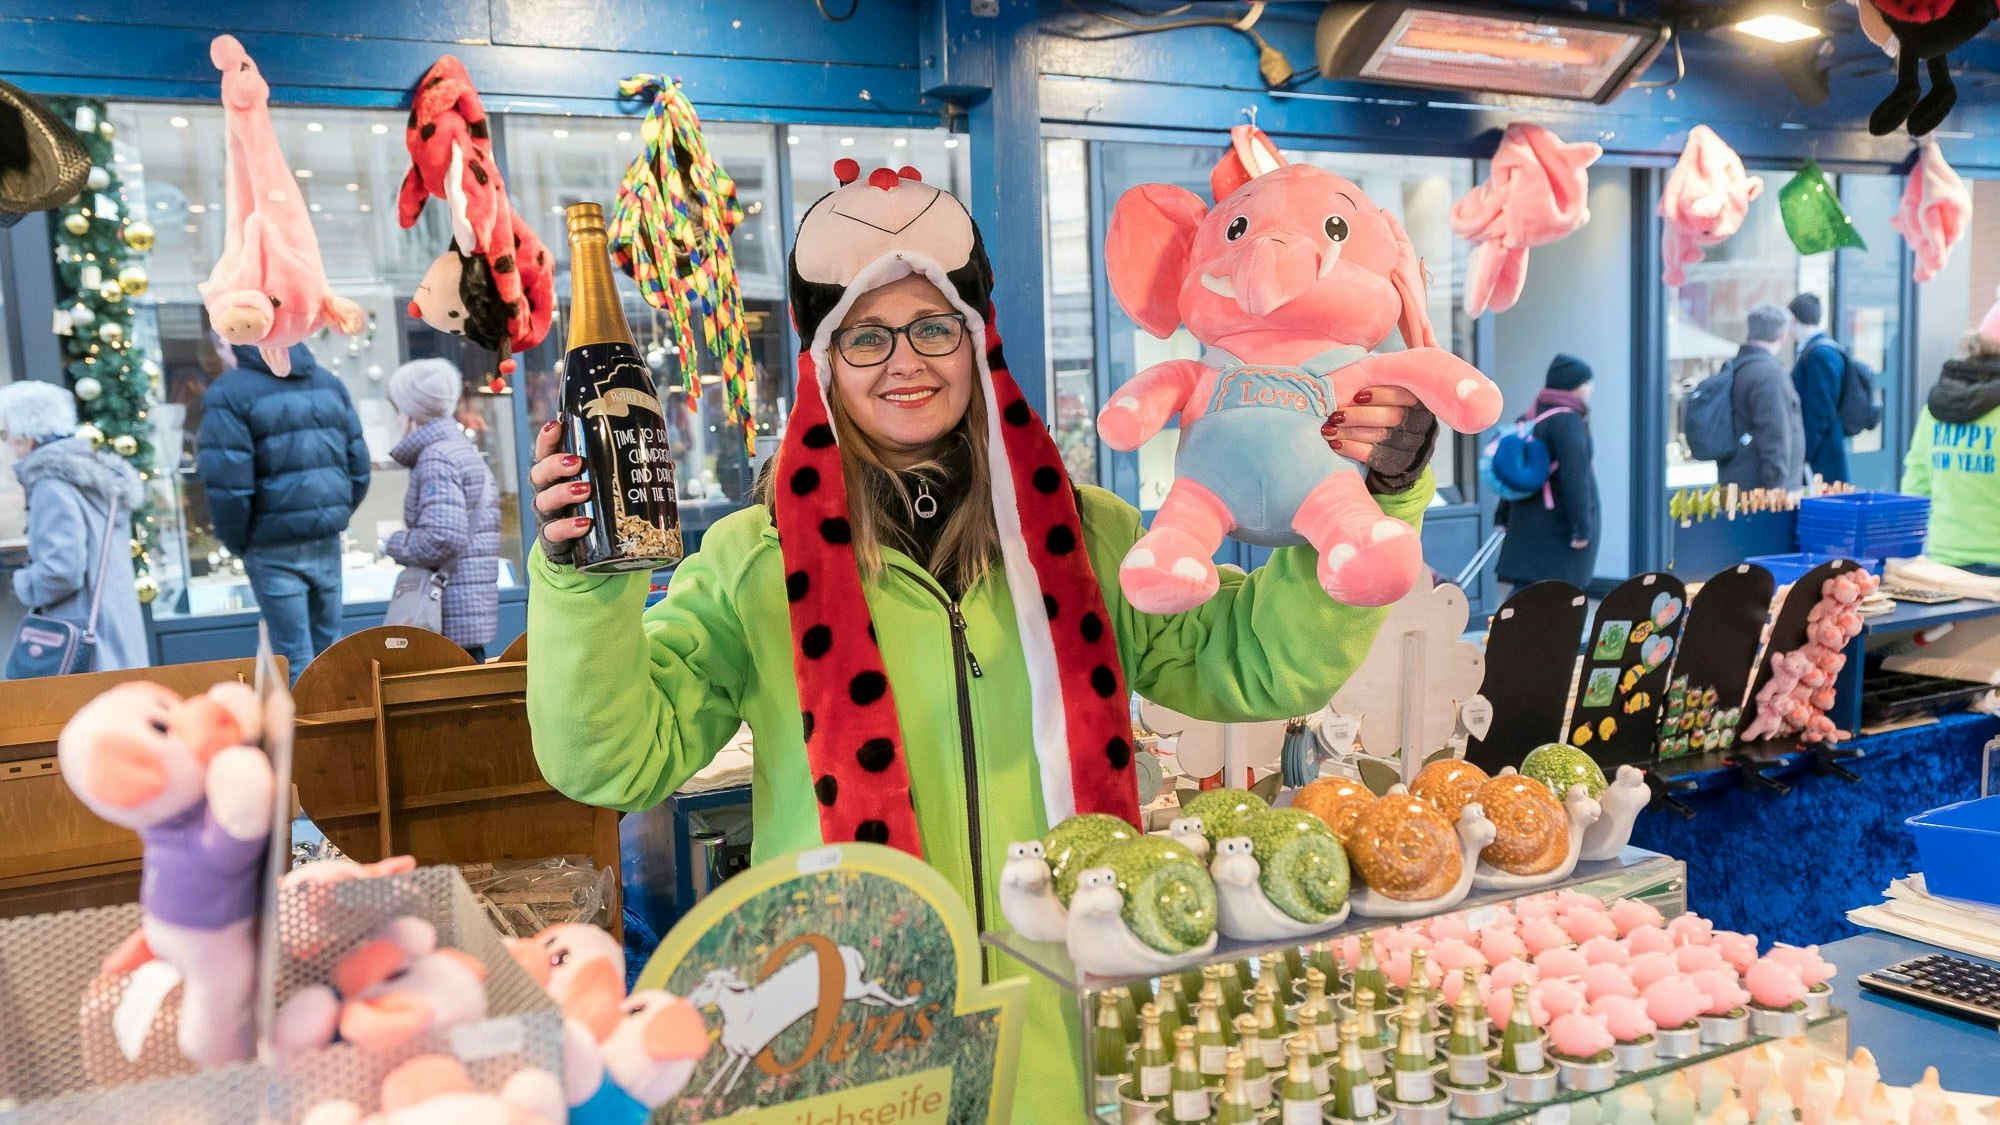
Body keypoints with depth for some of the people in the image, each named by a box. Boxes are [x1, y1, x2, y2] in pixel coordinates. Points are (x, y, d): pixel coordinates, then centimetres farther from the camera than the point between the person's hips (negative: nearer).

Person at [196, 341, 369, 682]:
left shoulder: (229, 393, -9)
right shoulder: (329, 383, 10)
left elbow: (228, 486, -15)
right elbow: (359, 467, 9)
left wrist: (236, 543, -2)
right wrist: (334, 519, 16)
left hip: (274, 548, -5)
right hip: (327, 541, 5)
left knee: (294, 656, 2)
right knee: (329, 643, 16)